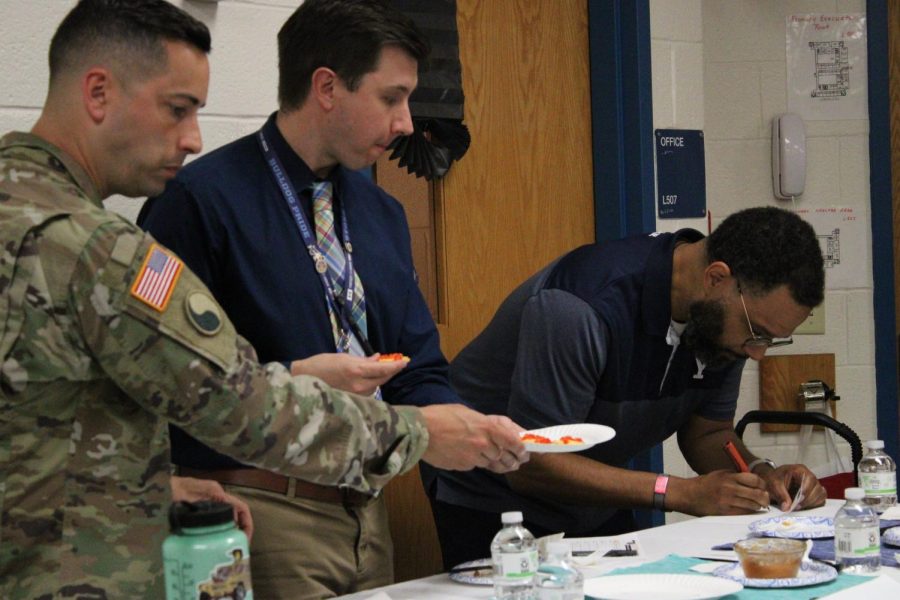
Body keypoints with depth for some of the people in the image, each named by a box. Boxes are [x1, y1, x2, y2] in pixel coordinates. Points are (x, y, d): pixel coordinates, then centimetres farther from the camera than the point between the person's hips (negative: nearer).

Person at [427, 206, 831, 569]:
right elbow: (529, 464, -32)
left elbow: (707, 432, 2)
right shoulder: (580, 309, -35)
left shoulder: (724, 315, -12)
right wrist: (682, 493, -33)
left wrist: (761, 473, -20)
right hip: (492, 505, -6)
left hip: (599, 509, 6)